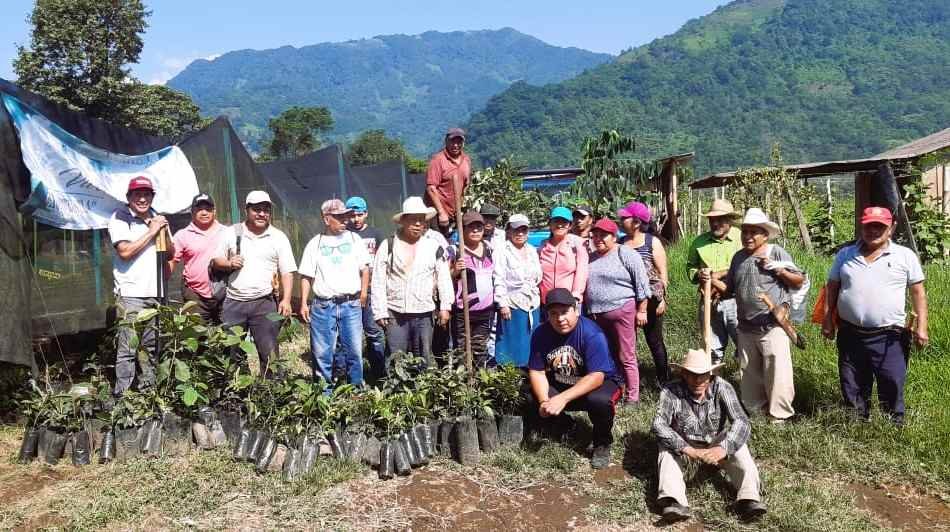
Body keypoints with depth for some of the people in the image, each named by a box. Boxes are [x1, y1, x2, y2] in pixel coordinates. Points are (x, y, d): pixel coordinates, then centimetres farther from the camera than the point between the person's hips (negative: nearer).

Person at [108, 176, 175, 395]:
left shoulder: (156, 218, 16)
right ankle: (122, 393, -5)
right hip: (131, 293, -6)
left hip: (155, 293, 6)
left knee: (151, 346, 11)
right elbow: (125, 251, -15)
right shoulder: (119, 218, -3)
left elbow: (171, 253, 18)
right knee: (128, 348, -9)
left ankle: (148, 388, 20)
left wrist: (164, 232, 0)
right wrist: (151, 232, -10)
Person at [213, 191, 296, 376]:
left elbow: (287, 272, 1)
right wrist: (229, 263, -9)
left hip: (265, 303, -2)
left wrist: (286, 300, -10)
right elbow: (217, 261, 13)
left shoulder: (279, 237, 3)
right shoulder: (231, 232, 8)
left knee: (269, 352, -1)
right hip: (233, 302, 2)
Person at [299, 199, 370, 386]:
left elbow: (365, 268, 11)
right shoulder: (315, 243, 6)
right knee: (322, 352, 5)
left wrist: (363, 292, 2)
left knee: (354, 350, 2)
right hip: (323, 306, 0)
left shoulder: (354, 239, 9)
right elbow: (306, 276, 5)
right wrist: (304, 304, -1)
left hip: (351, 305, 1)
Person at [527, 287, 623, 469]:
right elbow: (537, 372, -10)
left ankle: (602, 444, -4)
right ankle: (563, 427, 13)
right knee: (534, 402, -21)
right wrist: (544, 401, -29)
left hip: (599, 383, -4)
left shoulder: (592, 334, -26)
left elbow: (596, 377, -32)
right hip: (559, 384, 4)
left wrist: (563, 399, -41)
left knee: (599, 400, -37)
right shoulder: (541, 333, -12)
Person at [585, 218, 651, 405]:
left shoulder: (626, 255, -6)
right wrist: (587, 310, 20)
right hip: (596, 315, 6)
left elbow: (642, 284, -7)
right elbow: (583, 286, 23)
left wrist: (641, 311, -10)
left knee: (626, 358, -1)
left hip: (622, 311, -6)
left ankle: (632, 396, 6)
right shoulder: (590, 258, 13)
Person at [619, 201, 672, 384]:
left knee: (654, 340, 7)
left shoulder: (652, 242, -4)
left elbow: (662, 273, -5)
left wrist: (662, 299, -11)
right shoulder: (620, 243, 8)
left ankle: (664, 380, 21)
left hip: (649, 300, -4)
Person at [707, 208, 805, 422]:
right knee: (749, 372, 15)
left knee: (777, 372, -6)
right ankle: (752, 410, 28)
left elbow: (799, 281, -3)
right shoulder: (738, 257, 11)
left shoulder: (777, 253, -5)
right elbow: (729, 288, 17)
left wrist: (779, 270, -18)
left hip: (773, 326, -6)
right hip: (746, 327, 6)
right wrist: (711, 280, 0)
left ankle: (779, 414, 6)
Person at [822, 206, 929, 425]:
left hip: (889, 337, -3)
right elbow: (832, 288, 12)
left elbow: (918, 292, 2)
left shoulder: (905, 256, 2)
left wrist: (921, 326, -3)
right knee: (852, 390, 12)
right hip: (850, 335, 3)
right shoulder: (845, 255, 8)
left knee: (892, 388, 1)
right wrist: (828, 320, 7)